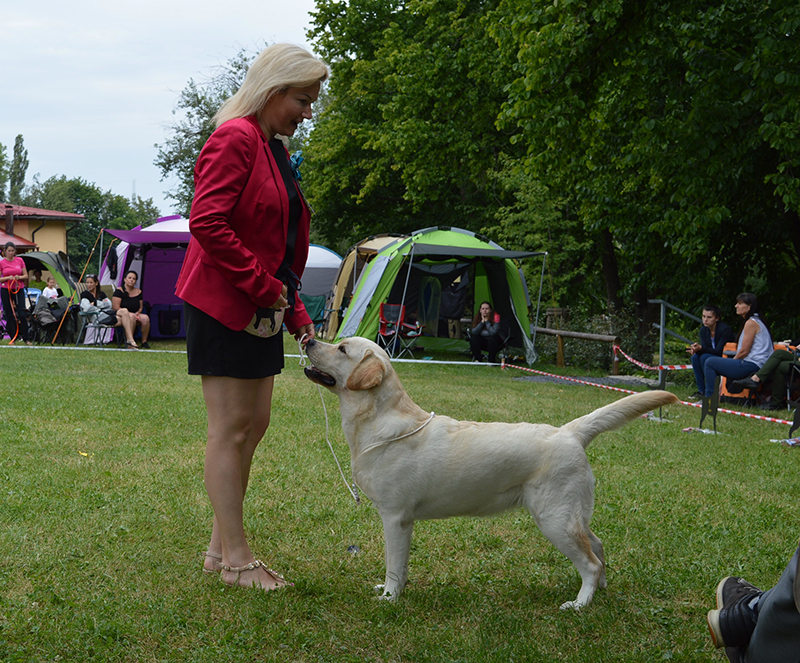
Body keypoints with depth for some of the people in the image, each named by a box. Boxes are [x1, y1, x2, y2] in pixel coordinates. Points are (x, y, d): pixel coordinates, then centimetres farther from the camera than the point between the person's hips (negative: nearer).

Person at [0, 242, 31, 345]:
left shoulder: (20, 260, 4)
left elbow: (26, 276, 8)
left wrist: (19, 277, -12)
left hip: (19, 290, 1)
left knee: (22, 314, -6)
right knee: (9, 315, 1)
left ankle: (25, 338, 1)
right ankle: (13, 338, 9)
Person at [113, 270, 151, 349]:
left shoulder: (138, 292, 10)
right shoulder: (119, 291, -7)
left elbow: (140, 307, 17)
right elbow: (116, 308, -12)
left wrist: (137, 313, -7)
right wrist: (130, 313, -17)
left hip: (134, 314, 5)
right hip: (120, 316, -5)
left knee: (145, 318, -25)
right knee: (131, 317, -38)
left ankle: (144, 341, -12)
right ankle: (130, 340, -32)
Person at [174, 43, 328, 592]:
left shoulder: (275, 151, 17)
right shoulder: (235, 139, -13)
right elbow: (207, 223, -24)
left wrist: (297, 314, 14)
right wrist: (266, 286, -19)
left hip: (261, 309, 10)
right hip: (225, 305, -10)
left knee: (254, 424, 11)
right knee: (231, 429, -4)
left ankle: (221, 547, 19)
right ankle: (234, 556, 2)